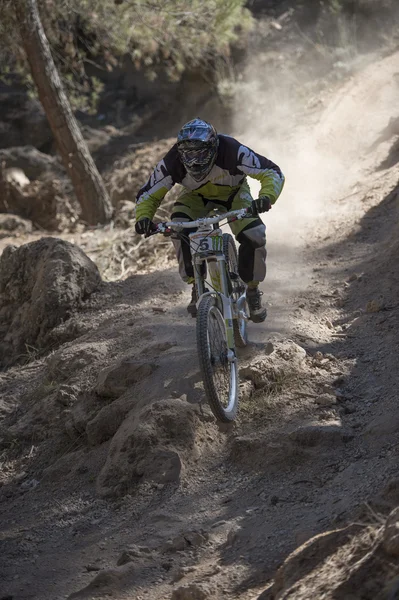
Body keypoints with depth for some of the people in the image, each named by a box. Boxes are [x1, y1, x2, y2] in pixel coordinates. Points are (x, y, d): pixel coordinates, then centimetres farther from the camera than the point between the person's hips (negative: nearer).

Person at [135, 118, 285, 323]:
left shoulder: (231, 151, -39)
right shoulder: (172, 162, -33)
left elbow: (273, 172, -34)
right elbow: (148, 194, -20)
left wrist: (266, 197, -53)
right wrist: (143, 217, -41)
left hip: (233, 193, -1)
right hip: (197, 197, 1)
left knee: (254, 236, -23)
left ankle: (252, 290, 3)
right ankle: (196, 286, -10)